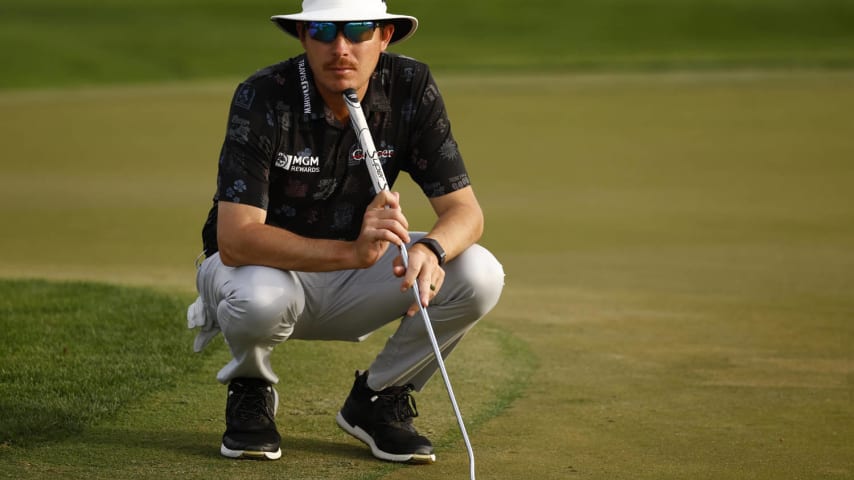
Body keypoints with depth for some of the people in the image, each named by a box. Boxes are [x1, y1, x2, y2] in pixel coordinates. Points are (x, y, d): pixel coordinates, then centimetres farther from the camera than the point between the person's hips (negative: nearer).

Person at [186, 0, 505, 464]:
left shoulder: (411, 88, -14)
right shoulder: (264, 98, -26)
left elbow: (464, 209, -14)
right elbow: (234, 239, -35)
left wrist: (431, 250, -39)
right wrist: (352, 252, -48)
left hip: (351, 284, 4)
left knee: (479, 274, -21)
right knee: (260, 296, -40)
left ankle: (377, 399, 3)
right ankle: (251, 392, -2)